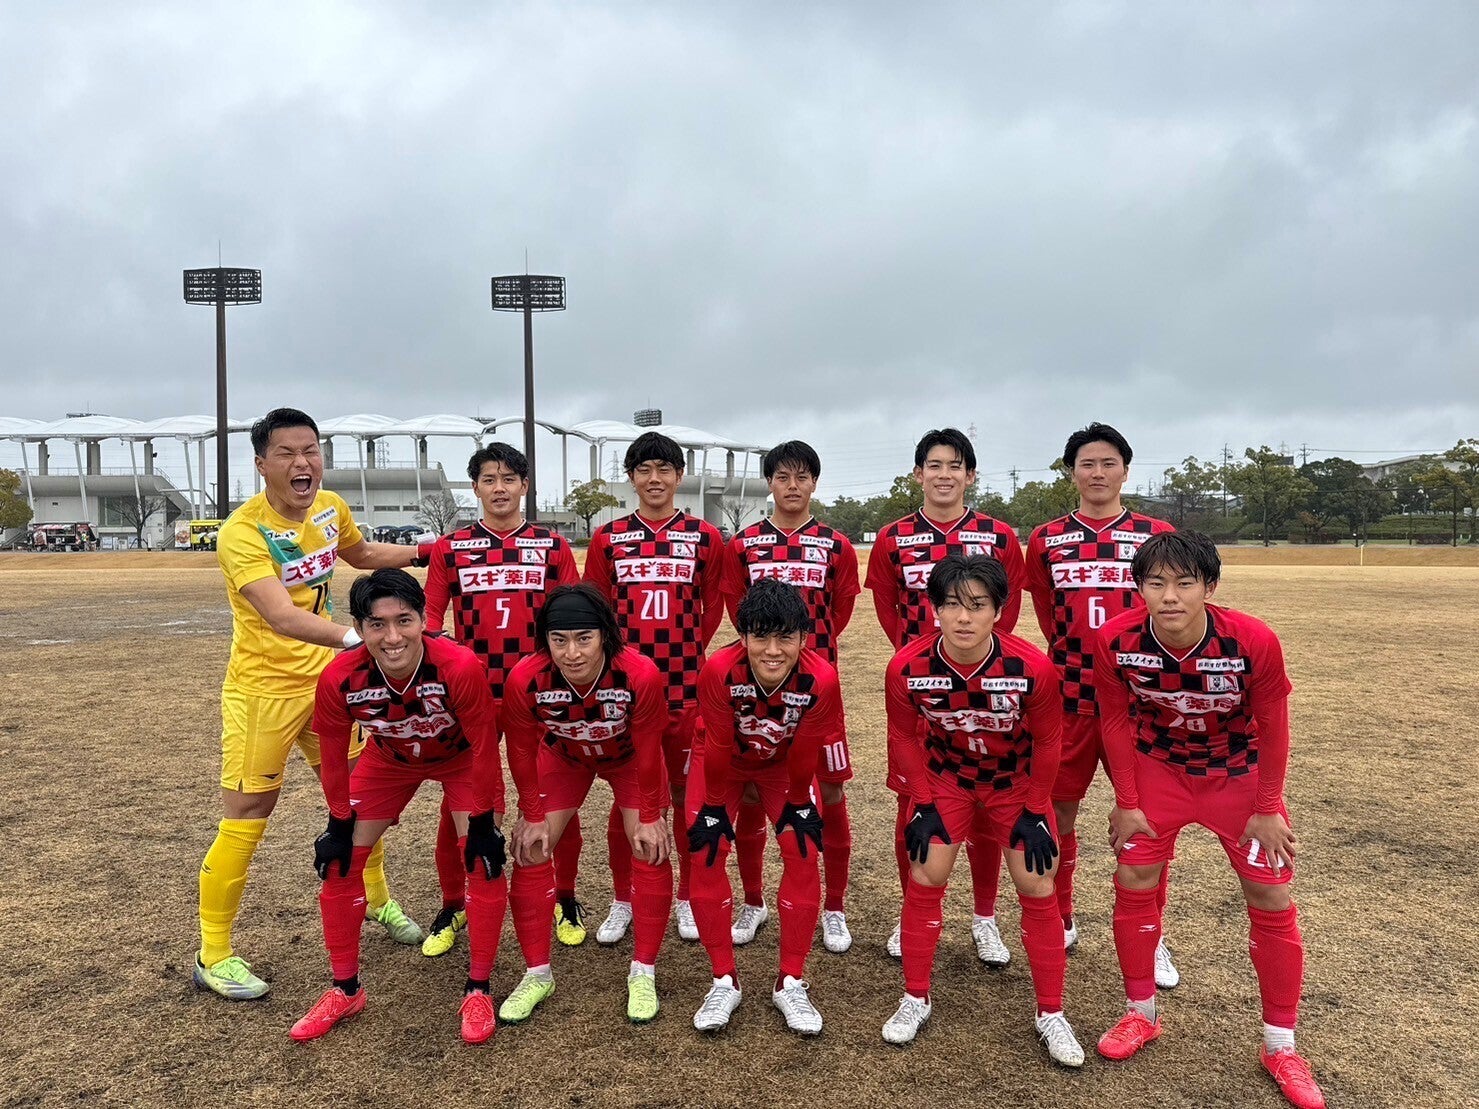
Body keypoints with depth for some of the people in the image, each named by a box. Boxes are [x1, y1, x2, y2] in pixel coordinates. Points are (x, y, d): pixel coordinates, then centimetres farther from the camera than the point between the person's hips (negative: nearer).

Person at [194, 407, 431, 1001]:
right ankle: (213, 957, 17)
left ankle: (379, 903, 36)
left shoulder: (331, 507, -2)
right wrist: (352, 637, -50)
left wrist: (424, 552, 19)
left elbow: (362, 554, 22)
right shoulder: (243, 531, -23)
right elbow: (282, 617, -36)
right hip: (264, 688, -6)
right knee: (244, 820, 0)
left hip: (325, 677, 7)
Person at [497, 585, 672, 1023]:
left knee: (650, 852, -7)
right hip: (563, 756, 1)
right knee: (530, 851, -4)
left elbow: (648, 752, -22)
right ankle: (538, 974, 13)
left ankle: (643, 973, 11)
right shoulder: (524, 680, -36)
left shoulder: (641, 675, -39)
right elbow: (522, 753, -17)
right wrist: (532, 817, -8)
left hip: (628, 757, -1)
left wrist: (649, 818, -13)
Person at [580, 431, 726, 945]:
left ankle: (689, 898, 25)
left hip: (686, 685, 0)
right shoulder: (608, 539, 5)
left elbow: (713, 607, 8)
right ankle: (622, 901, 25)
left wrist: (688, 654, 2)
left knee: (687, 793, 10)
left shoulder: (705, 537, 3)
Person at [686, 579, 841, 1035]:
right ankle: (724, 981, 8)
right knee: (706, 855, -9)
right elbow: (719, 749, -25)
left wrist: (798, 805, -7)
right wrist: (714, 808, -14)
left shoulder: (821, 680, -36)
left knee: (803, 854, -8)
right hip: (726, 763, 0)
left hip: (783, 765, 1)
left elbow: (805, 756, -20)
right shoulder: (718, 672, -39)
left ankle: (790, 983, 9)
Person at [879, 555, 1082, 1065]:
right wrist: (923, 804, -8)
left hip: (1016, 782, 0)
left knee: (1037, 889, 1)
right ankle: (916, 998, 19)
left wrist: (1033, 812, -8)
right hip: (945, 777, 1)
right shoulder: (906, 668, -28)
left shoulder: (1033, 667, -31)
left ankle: (1050, 1014, 19)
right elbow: (905, 738, -9)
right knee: (924, 881, -1)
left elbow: (1047, 743, -12)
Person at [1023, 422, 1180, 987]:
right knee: (1059, 814, 9)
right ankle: (1061, 923, 29)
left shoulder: (1158, 535, 3)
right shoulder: (1046, 540, 4)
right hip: (1068, 697, 1)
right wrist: (1078, 658, 4)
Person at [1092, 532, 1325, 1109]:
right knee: (1133, 882, 2)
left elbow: (1271, 726, -13)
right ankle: (1141, 1014, 24)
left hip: (1237, 773, -1)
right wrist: (1127, 801, -5)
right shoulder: (1116, 641, -26)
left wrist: (1267, 809, -6)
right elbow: (1117, 720, -10)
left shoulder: (1254, 641, -29)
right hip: (1159, 768, 1)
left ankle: (1279, 1046, 21)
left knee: (1271, 898, 2)